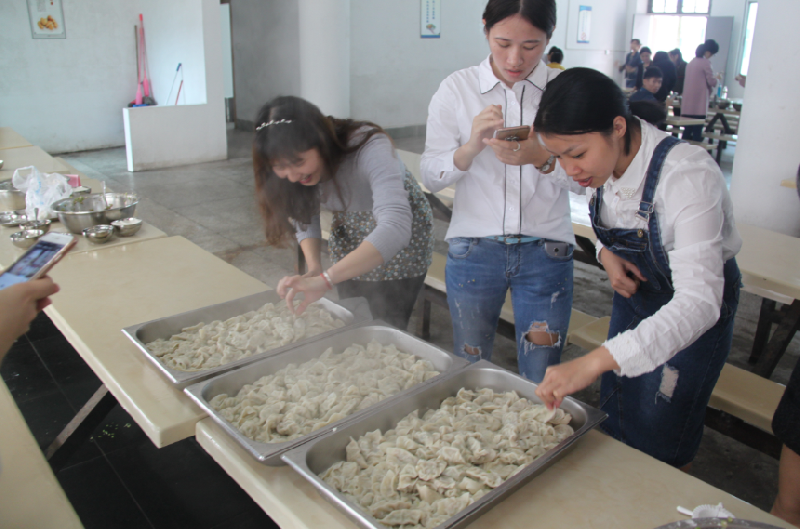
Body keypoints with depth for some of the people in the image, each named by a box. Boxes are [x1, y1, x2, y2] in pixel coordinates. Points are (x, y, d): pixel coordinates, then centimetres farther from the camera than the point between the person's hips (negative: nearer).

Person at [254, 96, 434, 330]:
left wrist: (325, 279, -58)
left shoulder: (368, 148, -37)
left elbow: (396, 227, -50)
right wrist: (313, 267, -23)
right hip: (350, 238, 5)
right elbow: (303, 218, -4)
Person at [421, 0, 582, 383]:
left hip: (545, 251, 0)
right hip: (473, 247, 0)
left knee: (540, 382, 9)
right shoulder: (457, 88, -2)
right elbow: (431, 176, -3)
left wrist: (542, 159, -21)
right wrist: (471, 147, -23)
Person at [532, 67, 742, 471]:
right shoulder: (601, 163, -15)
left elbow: (699, 301, -44)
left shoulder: (688, 175, -36)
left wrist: (594, 362, -55)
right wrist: (607, 254, -16)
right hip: (634, 288, 6)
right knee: (616, 420, 18)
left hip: (697, 309, -6)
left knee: (659, 442, 6)